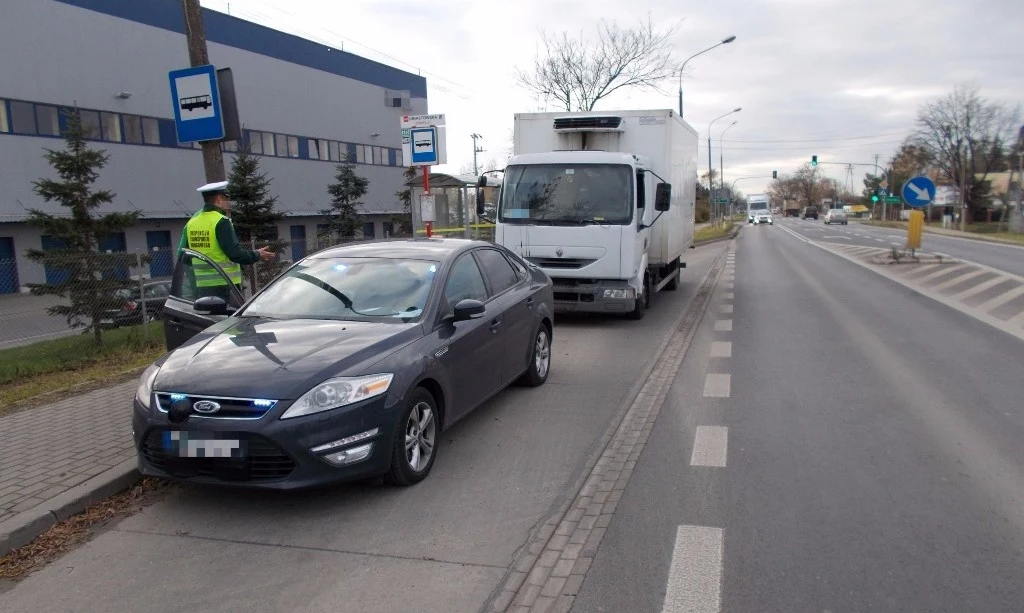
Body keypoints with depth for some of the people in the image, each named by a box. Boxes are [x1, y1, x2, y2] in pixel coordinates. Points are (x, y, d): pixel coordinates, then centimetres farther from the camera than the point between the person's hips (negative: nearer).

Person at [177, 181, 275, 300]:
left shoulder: (191, 222, 11)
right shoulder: (221, 222, -11)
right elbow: (235, 254, -16)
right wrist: (257, 255, -1)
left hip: (201, 286, 8)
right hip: (224, 286, -7)